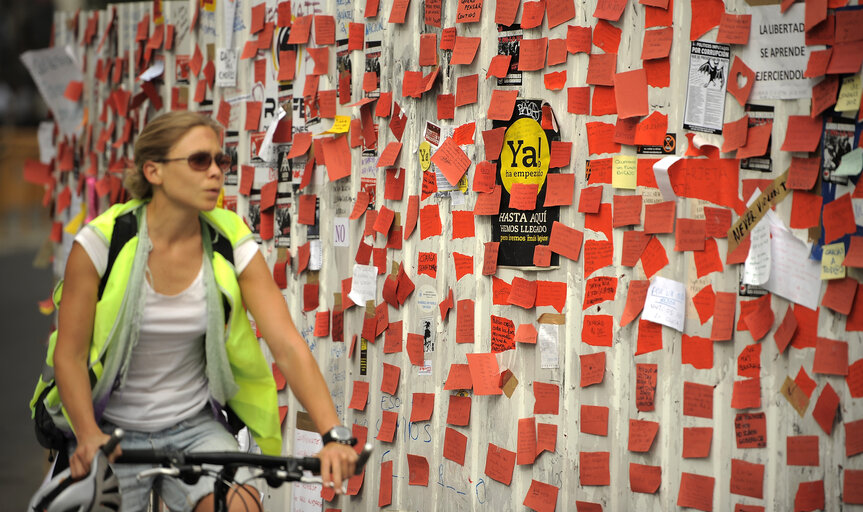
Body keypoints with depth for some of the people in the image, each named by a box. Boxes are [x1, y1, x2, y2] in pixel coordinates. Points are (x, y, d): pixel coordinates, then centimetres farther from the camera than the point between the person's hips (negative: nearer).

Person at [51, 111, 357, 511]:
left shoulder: (231, 246, -8)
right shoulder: (101, 242, -14)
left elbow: (288, 346, -14)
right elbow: (69, 355, -10)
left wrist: (333, 436, -27)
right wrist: (89, 437, -26)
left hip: (194, 427, 1)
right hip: (114, 432, -1)